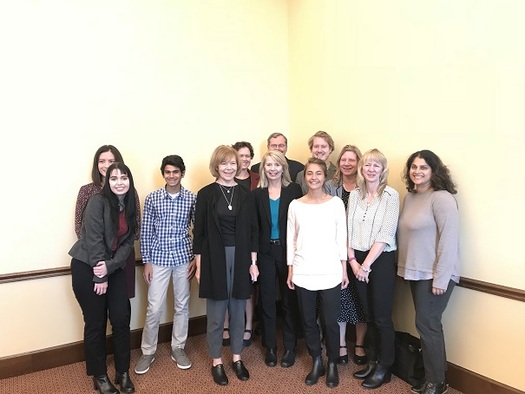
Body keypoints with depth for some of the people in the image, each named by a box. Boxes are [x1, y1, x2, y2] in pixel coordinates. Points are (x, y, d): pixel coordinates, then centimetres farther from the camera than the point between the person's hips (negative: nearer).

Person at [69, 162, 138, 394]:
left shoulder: (130, 206, 4)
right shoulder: (98, 201, -14)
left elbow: (128, 242, 0)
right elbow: (94, 240, -17)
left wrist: (109, 267, -14)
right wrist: (99, 277, -15)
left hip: (114, 269, 5)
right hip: (87, 268, -5)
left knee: (121, 319, 4)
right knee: (95, 323, 5)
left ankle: (123, 373, 21)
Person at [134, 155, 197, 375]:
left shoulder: (192, 198, -2)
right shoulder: (152, 198, -3)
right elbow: (145, 232, -1)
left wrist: (196, 258, -2)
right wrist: (146, 261, -3)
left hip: (183, 258, 1)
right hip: (158, 259, -1)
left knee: (182, 306, 11)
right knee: (154, 308, 4)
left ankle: (178, 348, 29)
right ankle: (148, 352, 24)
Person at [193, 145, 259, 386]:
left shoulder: (244, 195, 5)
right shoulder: (206, 194, -3)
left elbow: (251, 231, 6)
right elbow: (199, 232, -3)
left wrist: (253, 262, 3)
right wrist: (199, 265, -5)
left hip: (240, 258, 3)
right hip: (214, 259, -2)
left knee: (238, 312, 13)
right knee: (216, 315, 8)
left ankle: (236, 358, 30)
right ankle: (216, 362, 25)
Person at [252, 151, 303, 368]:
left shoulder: (294, 190, -2)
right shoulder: (257, 194, 3)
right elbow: (254, 227, 1)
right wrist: (253, 256, -5)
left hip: (288, 250, -1)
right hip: (265, 252, 2)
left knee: (289, 299, 9)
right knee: (267, 299, 10)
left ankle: (290, 347, 25)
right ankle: (270, 346, 27)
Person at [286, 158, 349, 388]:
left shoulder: (336, 203, -1)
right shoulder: (295, 205, 2)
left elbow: (341, 238, 1)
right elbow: (291, 240, 5)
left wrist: (344, 269, 0)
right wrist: (290, 270, 4)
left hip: (330, 273, -1)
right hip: (303, 274, 2)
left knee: (330, 321, 6)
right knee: (308, 321, 12)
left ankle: (332, 364, 29)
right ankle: (316, 363, 32)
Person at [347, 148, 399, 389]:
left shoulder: (391, 195, -8)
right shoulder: (354, 194, 6)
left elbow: (385, 234, -14)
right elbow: (348, 230, 5)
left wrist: (366, 264, -13)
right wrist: (352, 260, -4)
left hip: (381, 260, -4)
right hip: (357, 261, 4)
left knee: (382, 317, 4)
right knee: (368, 315, 14)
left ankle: (384, 368, 21)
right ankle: (372, 362, 30)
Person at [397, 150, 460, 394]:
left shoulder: (442, 198, -15)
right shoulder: (409, 196, 9)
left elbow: (449, 239, -19)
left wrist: (441, 278, -19)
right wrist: (405, 266, 10)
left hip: (435, 274, -7)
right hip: (415, 272, 7)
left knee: (426, 324, -1)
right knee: (427, 324, 15)